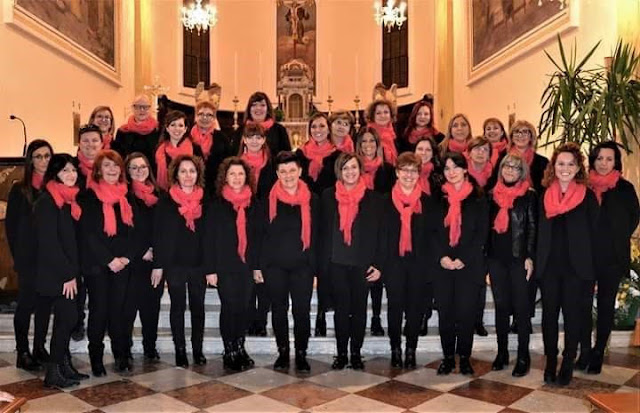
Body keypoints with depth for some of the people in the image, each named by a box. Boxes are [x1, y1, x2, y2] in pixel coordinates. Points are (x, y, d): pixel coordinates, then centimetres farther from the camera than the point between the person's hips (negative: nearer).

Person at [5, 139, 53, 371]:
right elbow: (10, 224, 1)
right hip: (29, 258, -2)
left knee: (45, 304, 10)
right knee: (26, 303, 2)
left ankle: (40, 348, 22)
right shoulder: (20, 189, 0)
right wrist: (17, 256, -4)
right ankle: (23, 353, 12)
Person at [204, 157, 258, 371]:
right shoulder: (216, 204, -3)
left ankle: (240, 348, 22)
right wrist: (210, 269, -9)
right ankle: (229, 352, 12)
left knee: (243, 307, 7)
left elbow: (256, 236, 10)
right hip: (224, 265, -3)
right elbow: (209, 238, -4)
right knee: (229, 307, 0)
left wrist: (257, 265, 8)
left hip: (246, 264, 3)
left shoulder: (252, 203, 7)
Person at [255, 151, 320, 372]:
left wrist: (315, 265, 1)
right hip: (274, 265, 0)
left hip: (302, 265, 0)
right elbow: (260, 234, 3)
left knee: (302, 310, 1)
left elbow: (316, 235, 5)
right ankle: (283, 352, 24)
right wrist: (258, 265, 0)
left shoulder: (312, 200, 2)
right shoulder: (269, 199, 1)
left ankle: (301, 354, 16)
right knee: (279, 310, 9)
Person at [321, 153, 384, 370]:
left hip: (362, 263, 0)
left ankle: (356, 353, 20)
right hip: (337, 262, 1)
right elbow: (323, 230, 6)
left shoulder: (373, 198, 1)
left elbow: (380, 233, 1)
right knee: (341, 309, 6)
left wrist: (378, 264, -4)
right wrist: (323, 261, 0)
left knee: (359, 310, 7)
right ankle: (341, 353, 18)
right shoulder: (328, 196, 5)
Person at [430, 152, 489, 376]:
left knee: (466, 313, 0)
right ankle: (448, 357, 17)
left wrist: (463, 259, -11)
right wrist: (441, 257, -8)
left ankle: (464, 357, 16)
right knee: (445, 312, 5)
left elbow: (482, 233, -3)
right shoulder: (439, 198, 9)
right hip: (442, 265, 2)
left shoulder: (478, 198, 2)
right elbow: (433, 231, 7)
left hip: (469, 266, -2)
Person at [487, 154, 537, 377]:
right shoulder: (492, 195, 9)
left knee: (521, 307, 1)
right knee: (501, 306, 10)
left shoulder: (529, 196, -1)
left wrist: (530, 257, -10)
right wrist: (484, 255, 8)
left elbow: (533, 228, -3)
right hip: (496, 258, 4)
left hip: (519, 259, -3)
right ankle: (502, 352, 19)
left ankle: (523, 356, 10)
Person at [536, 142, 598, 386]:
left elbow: (594, 234, -2)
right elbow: (540, 232, 8)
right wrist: (537, 262, 3)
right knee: (549, 314, 8)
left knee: (573, 315, 6)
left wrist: (591, 270, -6)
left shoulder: (587, 196, -2)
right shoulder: (545, 195, 6)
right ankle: (551, 361, 21)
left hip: (576, 267, -2)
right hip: (549, 265, 3)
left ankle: (568, 363, 19)